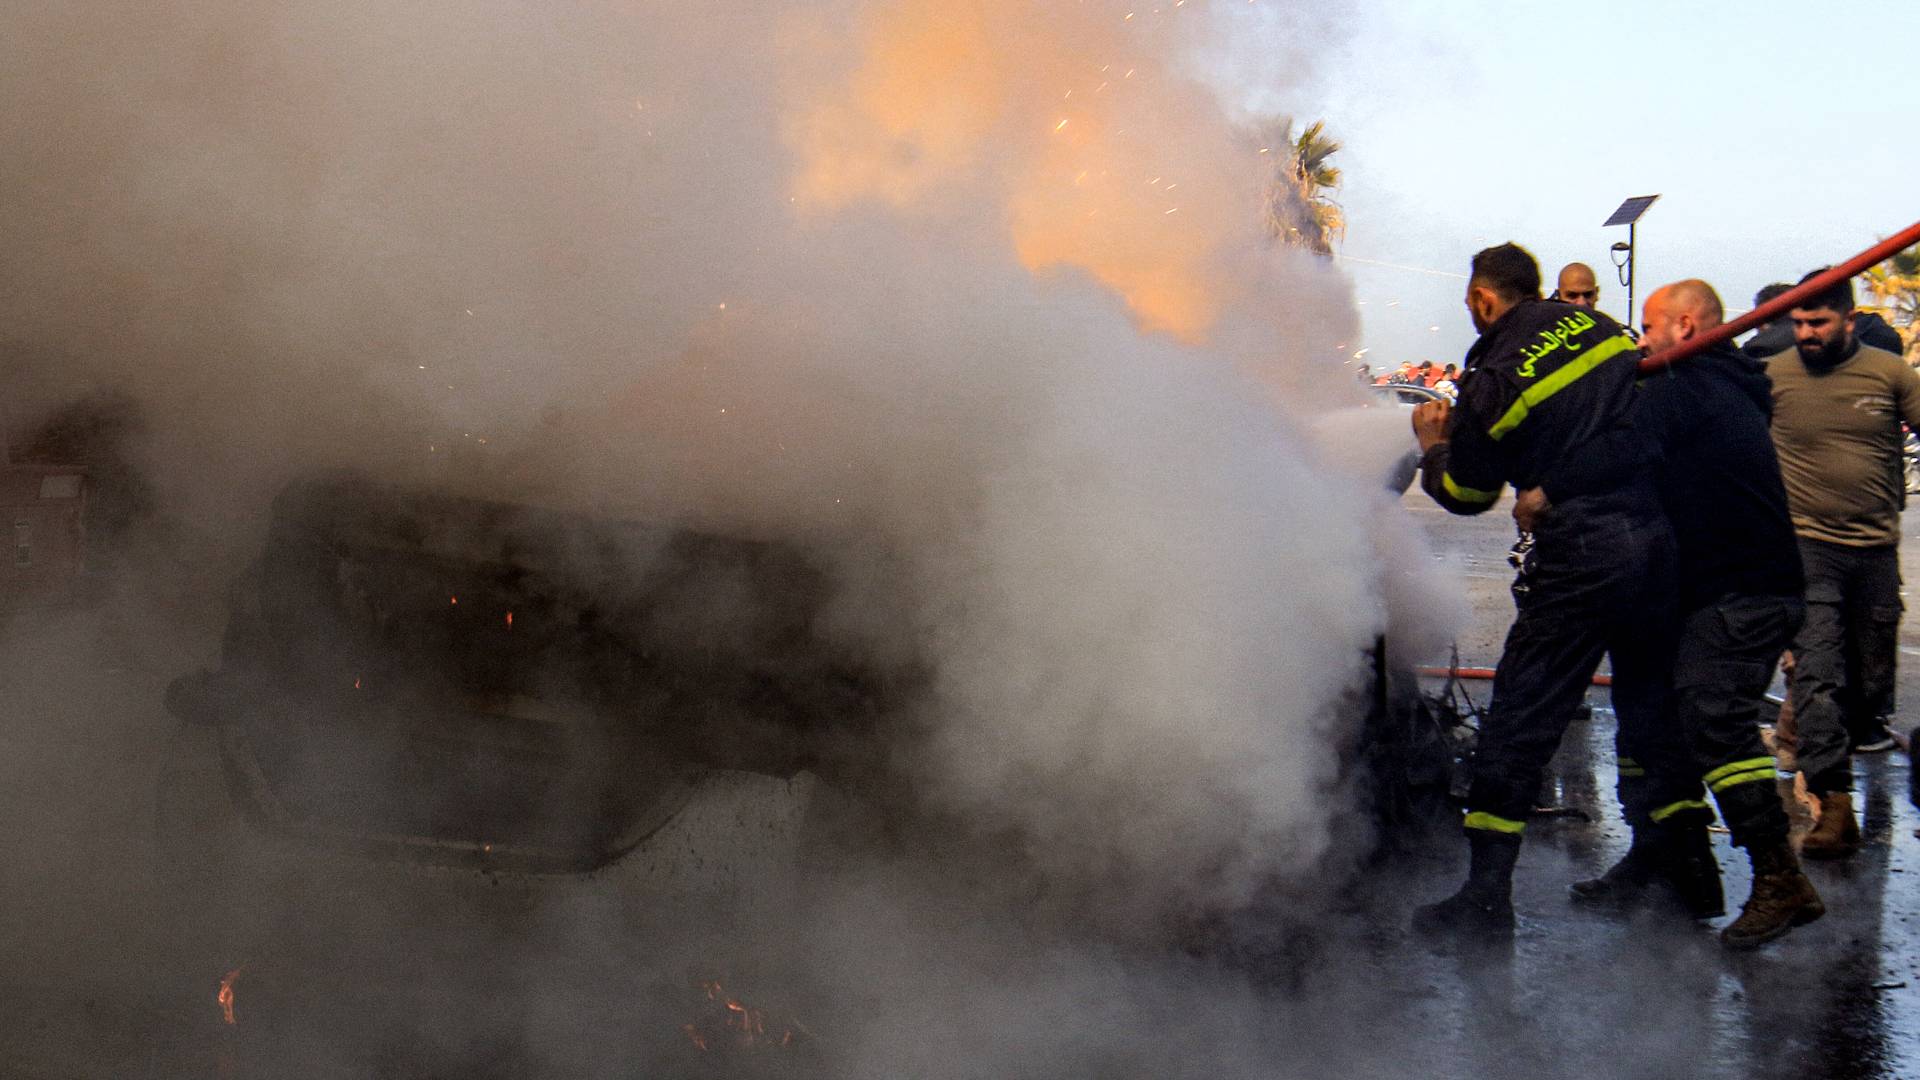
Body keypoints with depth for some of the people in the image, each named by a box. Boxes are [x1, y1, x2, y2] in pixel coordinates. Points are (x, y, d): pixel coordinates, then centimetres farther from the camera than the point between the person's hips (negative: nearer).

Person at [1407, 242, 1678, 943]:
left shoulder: (1494, 381, -7)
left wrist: (1433, 443, 25)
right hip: (1664, 540, 6)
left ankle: (1486, 897, 1)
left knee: (1518, 725, 0)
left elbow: (1465, 492, 4)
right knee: (1651, 704, 18)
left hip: (1582, 558, -6)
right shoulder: (1598, 327, 8)